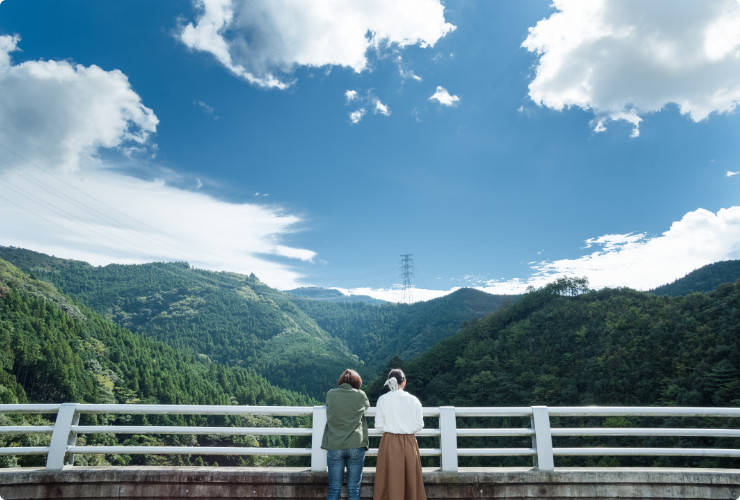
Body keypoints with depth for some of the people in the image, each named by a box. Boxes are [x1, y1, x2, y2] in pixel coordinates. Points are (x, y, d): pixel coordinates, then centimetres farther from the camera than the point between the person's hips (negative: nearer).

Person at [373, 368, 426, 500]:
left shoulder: (383, 399, -5)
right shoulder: (413, 400, -3)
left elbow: (379, 425, -2)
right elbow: (419, 426, 1)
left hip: (389, 443, -1)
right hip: (409, 442, 1)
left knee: (390, 480, 8)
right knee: (410, 480, 12)